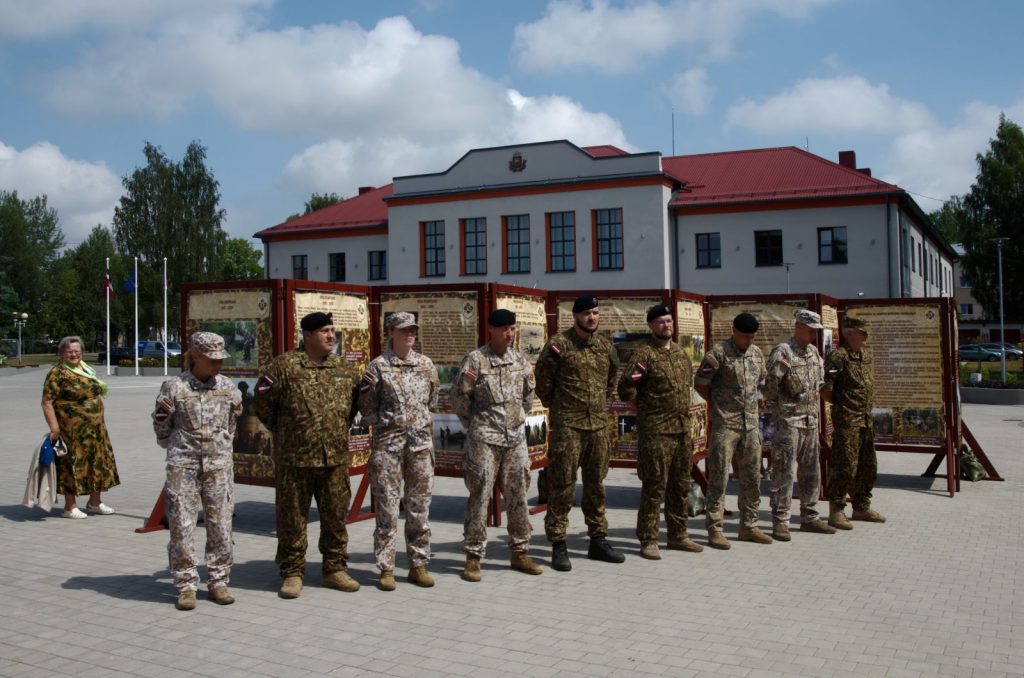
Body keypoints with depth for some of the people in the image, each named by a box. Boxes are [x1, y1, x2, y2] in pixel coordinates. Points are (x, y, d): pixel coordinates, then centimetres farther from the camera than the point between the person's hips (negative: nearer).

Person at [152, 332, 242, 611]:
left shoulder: (228, 387, 6)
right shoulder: (174, 387, -4)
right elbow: (161, 427, 5)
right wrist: (178, 449, 6)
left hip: (219, 465, 3)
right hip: (183, 466, -3)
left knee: (220, 526, 4)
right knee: (181, 527, 0)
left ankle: (218, 582, 16)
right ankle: (186, 586, 10)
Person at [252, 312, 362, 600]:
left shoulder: (345, 369, 8)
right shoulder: (285, 366, -5)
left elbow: (355, 403, 21)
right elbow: (262, 402, 0)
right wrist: (284, 432, 5)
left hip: (336, 458, 4)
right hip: (294, 458, -3)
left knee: (336, 515, 9)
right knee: (292, 517, 5)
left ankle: (335, 569, 23)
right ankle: (292, 573, 17)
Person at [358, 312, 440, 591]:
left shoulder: (426, 364, 9)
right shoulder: (378, 366, -2)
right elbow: (367, 410, 1)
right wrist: (369, 389, -10)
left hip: (421, 442, 3)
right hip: (387, 443, -3)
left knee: (419, 505, 7)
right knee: (387, 507, 0)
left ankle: (418, 565, 17)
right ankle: (386, 568, 9)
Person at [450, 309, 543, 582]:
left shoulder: (520, 360, 7)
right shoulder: (475, 360, -10)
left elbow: (529, 391, 21)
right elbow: (459, 397, -5)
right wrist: (474, 424, 3)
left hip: (516, 438, 5)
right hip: (485, 439, -5)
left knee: (518, 496, 10)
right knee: (480, 496, -3)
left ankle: (520, 552, 21)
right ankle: (473, 557, 6)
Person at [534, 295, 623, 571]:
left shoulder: (605, 346, 10)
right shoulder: (560, 343, -8)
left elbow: (613, 375, 26)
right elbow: (542, 378, -2)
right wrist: (555, 405, 5)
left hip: (599, 424, 6)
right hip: (567, 424, -6)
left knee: (596, 483, 13)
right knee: (563, 484, -3)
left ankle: (598, 540, 23)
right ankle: (558, 545, 4)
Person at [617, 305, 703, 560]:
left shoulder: (680, 352, 13)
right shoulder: (644, 354, -9)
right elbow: (625, 392, -9)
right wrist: (631, 380, -25)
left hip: (682, 430, 7)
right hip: (656, 432, -7)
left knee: (681, 485, 14)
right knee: (654, 486, -3)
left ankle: (678, 535, 27)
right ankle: (648, 540, 6)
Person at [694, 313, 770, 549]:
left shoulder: (757, 353, 10)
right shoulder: (718, 353, -10)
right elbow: (700, 383, -6)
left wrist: (750, 402, 12)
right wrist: (719, 404, 1)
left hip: (751, 423, 7)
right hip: (725, 424, -6)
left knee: (752, 477, 10)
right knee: (719, 477, -4)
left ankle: (749, 526, 21)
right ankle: (714, 529, 1)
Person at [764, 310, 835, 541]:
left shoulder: (814, 352, 12)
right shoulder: (782, 352, -12)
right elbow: (770, 385, -16)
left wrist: (814, 408, 14)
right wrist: (780, 406, -7)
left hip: (811, 420, 8)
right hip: (788, 421, -8)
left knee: (811, 471, 13)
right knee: (784, 472, -6)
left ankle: (809, 517, 23)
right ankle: (780, 522, -1)